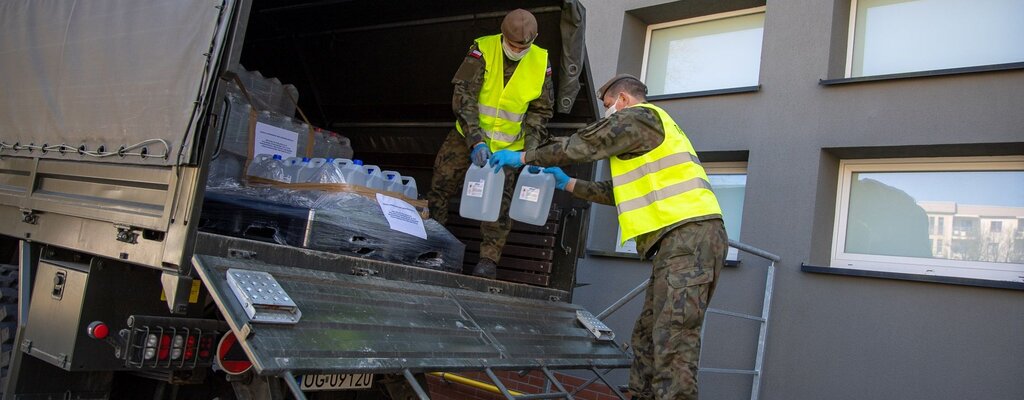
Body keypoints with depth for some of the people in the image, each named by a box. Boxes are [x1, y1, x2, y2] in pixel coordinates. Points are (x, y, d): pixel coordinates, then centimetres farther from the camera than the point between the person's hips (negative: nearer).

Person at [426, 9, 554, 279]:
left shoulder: (540, 62, -8)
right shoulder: (483, 49, -14)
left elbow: (540, 111, -1)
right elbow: (463, 96, -18)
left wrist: (531, 152, -13)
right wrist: (476, 141, -27)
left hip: (507, 145, 0)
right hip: (468, 136, 0)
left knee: (500, 201, -8)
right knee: (439, 188, 2)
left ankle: (489, 258, 1)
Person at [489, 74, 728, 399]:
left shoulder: (637, 116, 0)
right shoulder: (649, 134, 31)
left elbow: (579, 146, -1)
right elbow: (618, 193, 31)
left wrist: (522, 157, 10)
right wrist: (568, 184, 34)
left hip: (690, 236, -10)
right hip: (685, 239, 10)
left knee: (672, 343, -16)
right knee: (647, 336, 9)